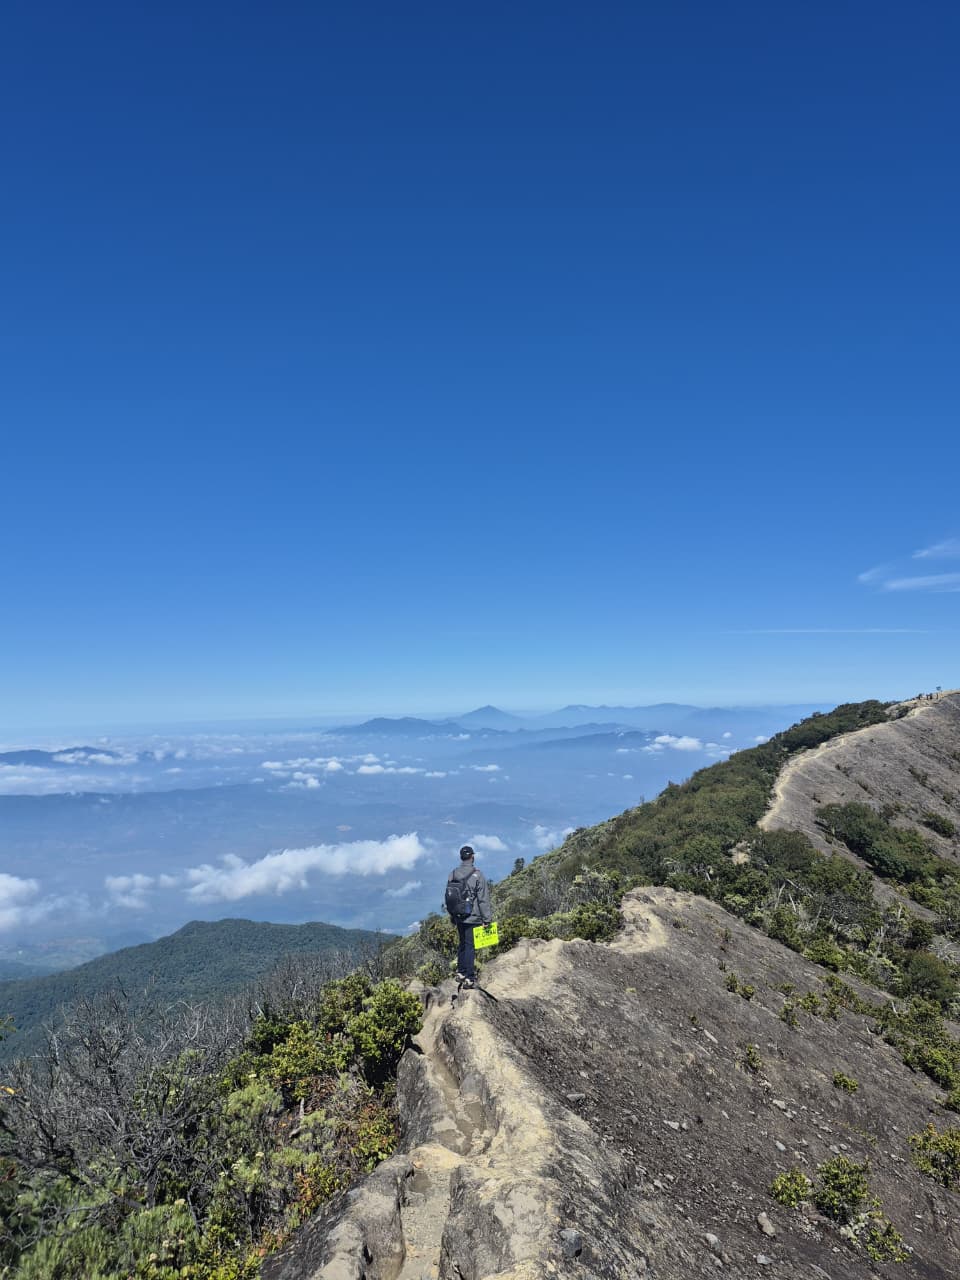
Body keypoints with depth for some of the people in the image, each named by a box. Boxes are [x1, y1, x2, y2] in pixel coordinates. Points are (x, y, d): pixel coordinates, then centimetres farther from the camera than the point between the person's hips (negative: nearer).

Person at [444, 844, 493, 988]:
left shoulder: (452, 875, 3)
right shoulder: (477, 875, -15)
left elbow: (447, 897, 10)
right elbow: (484, 899, -12)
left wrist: (451, 916, 20)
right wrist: (487, 919, -5)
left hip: (458, 917, 5)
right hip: (472, 917, -5)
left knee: (462, 943, 20)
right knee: (470, 945, 1)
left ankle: (461, 973, 26)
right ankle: (469, 978, 3)